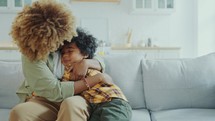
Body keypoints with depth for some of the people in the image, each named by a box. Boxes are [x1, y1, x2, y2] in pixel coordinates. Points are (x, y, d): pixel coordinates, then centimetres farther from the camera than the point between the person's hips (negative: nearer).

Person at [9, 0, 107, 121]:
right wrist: (95, 79, -20)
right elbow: (55, 91, -21)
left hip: (75, 98, 1)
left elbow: (101, 63, 9)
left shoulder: (71, 41, 1)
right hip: (44, 101, -1)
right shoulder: (31, 54, -13)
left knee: (71, 105, -37)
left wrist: (86, 63, -16)